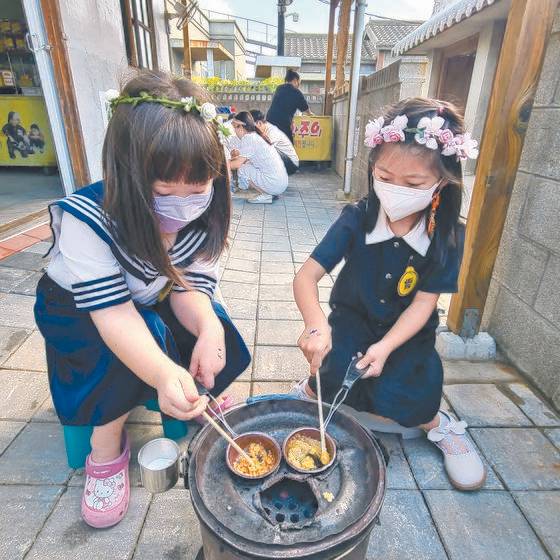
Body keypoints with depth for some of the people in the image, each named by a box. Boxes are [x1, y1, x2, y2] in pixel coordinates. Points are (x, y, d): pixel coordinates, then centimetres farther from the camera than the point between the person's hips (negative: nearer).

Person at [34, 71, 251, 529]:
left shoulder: (203, 216, -23)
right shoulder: (87, 219, -36)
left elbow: (190, 285, -23)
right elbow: (114, 314, -41)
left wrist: (209, 329, -45)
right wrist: (164, 374, -60)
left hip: (155, 302, 4)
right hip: (77, 309, -3)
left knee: (218, 339, -18)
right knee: (139, 341, -32)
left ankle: (202, 399, 15)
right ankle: (107, 450, -7)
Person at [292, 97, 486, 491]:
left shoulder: (448, 236, -14)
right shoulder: (358, 219, -15)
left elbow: (424, 303, -14)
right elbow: (307, 275, -21)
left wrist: (385, 348, -29)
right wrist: (316, 324, -40)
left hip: (407, 332, 1)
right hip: (352, 321, 0)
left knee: (393, 399, -20)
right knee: (336, 377, -28)